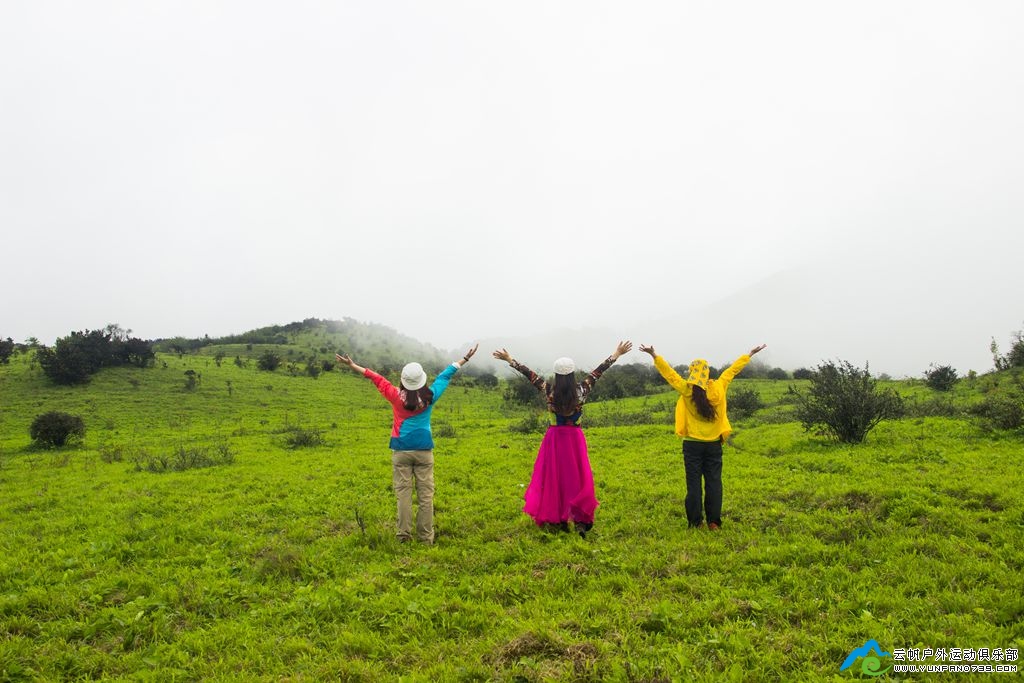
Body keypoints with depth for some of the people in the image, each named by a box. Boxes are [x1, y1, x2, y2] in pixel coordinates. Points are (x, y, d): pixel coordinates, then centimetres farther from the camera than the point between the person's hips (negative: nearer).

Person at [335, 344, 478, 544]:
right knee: (425, 494, 4)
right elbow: (445, 376, 8)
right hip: (424, 451, 0)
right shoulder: (430, 396, -4)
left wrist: (352, 365, 12)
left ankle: (404, 534, 6)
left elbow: (376, 378, 4)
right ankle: (426, 536, 8)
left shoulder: (397, 397, -7)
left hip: (401, 451, 0)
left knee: (403, 492, 4)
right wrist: (465, 359, 20)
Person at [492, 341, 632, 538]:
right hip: (575, 438, 0)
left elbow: (529, 374, -2)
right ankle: (580, 520, -1)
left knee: (554, 477, 10)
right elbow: (598, 371, -3)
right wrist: (616, 354, 4)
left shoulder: (549, 391, -10)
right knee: (578, 477, 5)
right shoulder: (581, 391, -10)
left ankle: (558, 519, 17)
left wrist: (509, 359, 6)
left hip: (554, 437, 0)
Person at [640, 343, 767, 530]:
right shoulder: (718, 388, -4)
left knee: (694, 483, 4)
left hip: (693, 444, -2)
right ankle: (714, 522, 9)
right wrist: (750, 354, 19)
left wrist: (654, 356, -4)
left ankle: (696, 522, 8)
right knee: (714, 483, 7)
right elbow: (733, 369, 7)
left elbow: (669, 373, -8)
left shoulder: (687, 390, -12)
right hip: (714, 444, 2)